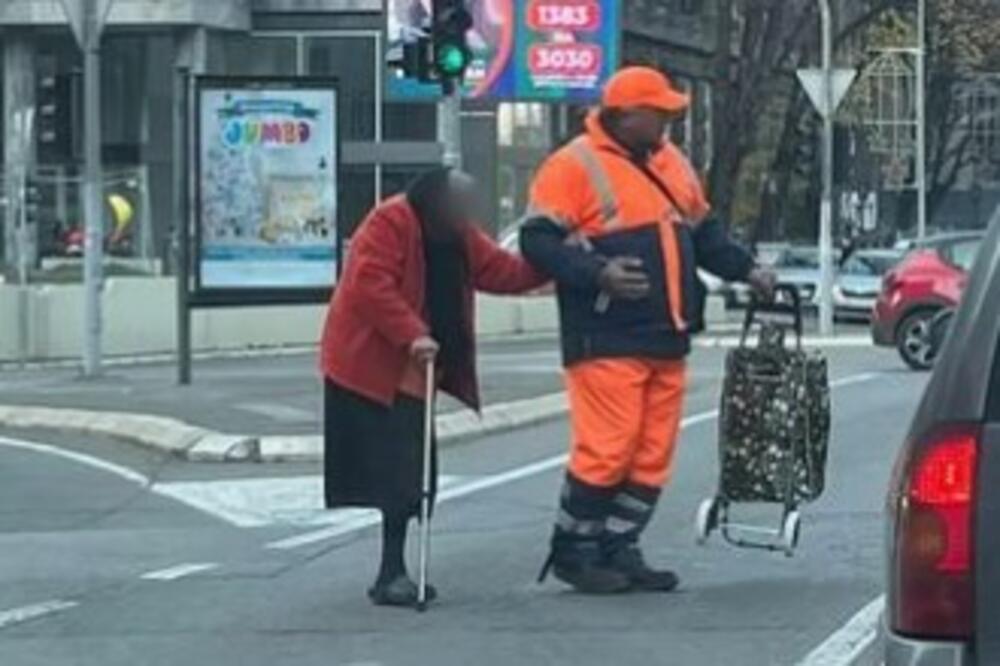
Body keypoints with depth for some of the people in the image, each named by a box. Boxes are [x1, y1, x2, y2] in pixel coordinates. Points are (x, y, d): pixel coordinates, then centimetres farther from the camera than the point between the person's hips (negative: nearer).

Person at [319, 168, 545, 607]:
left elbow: (501, 271, 8)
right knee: (397, 472, -12)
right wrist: (411, 334, -30)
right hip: (369, 370, -9)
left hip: (408, 372, 9)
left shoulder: (458, 237, 10)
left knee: (411, 473, 8)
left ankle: (394, 572, 15)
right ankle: (392, 574, -10)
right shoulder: (389, 224, -18)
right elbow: (370, 285, -26)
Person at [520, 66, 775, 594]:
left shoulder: (670, 163, 19)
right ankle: (572, 551, 3)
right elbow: (538, 241, -11)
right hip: (607, 341, -8)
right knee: (606, 448, -10)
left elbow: (703, 231, 29)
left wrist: (745, 270, 15)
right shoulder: (575, 166, -6)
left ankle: (619, 551, 15)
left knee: (654, 452, 7)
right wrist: (597, 273, -23)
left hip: (666, 340, 8)